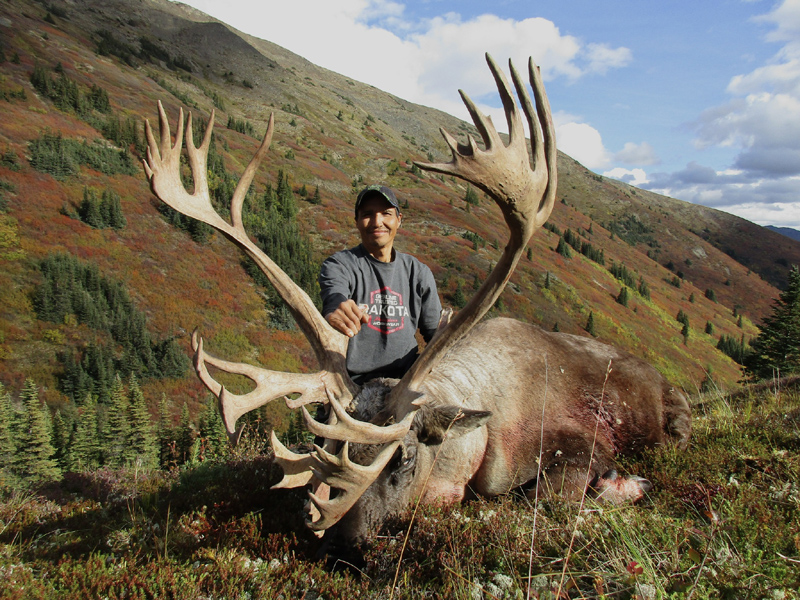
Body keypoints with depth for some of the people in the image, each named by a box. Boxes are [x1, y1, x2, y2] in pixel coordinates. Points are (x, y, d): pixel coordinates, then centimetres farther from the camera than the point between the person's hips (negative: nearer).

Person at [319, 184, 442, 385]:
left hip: (406, 382, 3)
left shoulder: (418, 272, 14)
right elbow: (334, 295, -21)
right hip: (351, 384, -3)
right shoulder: (339, 265, 2)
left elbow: (435, 332, 17)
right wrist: (336, 312, -45)